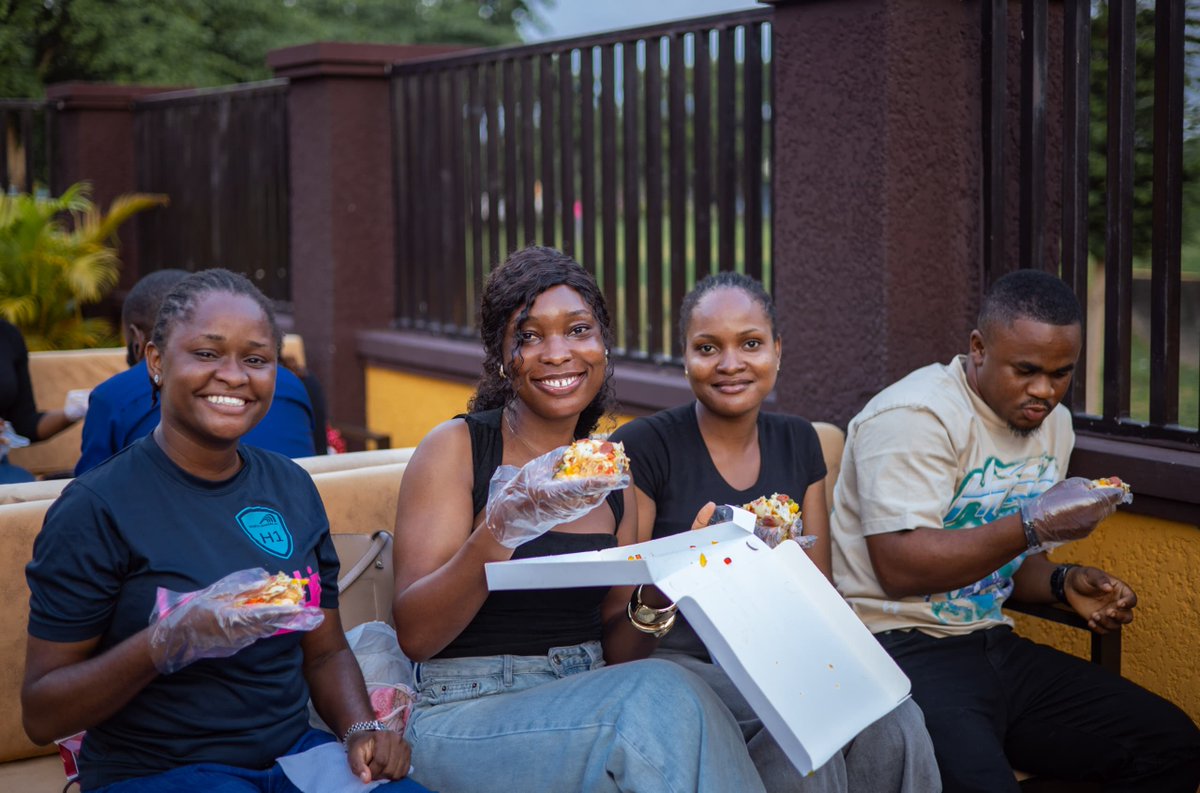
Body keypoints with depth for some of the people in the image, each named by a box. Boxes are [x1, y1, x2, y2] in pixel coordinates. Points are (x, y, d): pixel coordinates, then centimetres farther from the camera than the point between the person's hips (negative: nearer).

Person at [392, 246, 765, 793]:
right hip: (468, 718, -5)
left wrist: (653, 607, -7)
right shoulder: (457, 447, -4)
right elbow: (415, 635, -13)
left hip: (588, 707, 5)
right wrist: (500, 528, -28)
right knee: (661, 697, -29)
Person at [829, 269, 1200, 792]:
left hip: (993, 645, 8)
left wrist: (1062, 582, 1)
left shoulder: (1052, 422, 14)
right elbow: (900, 568, -21)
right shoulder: (914, 417, -14)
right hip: (904, 649, -8)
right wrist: (1034, 526, -23)